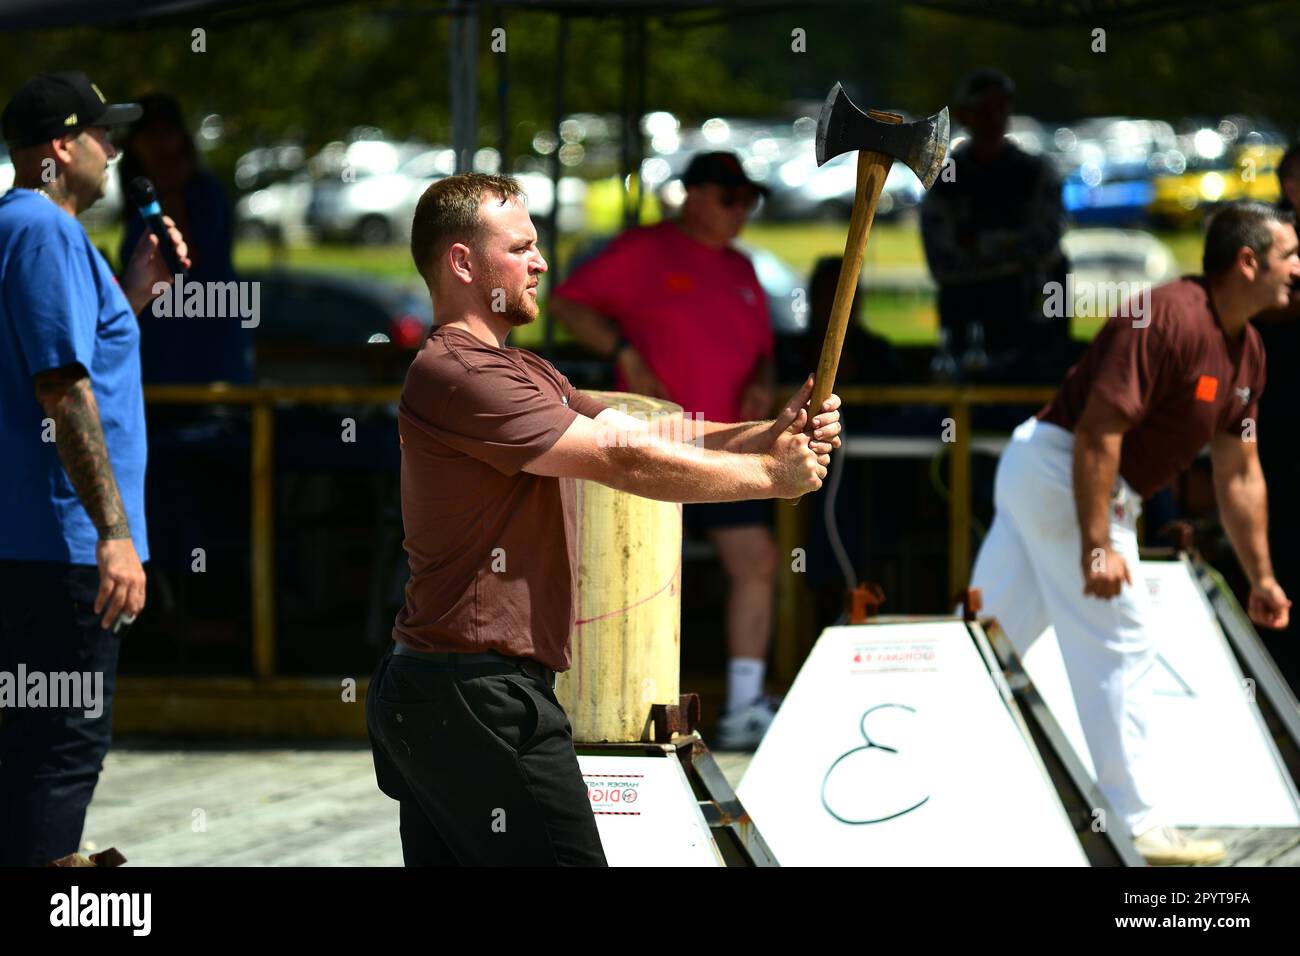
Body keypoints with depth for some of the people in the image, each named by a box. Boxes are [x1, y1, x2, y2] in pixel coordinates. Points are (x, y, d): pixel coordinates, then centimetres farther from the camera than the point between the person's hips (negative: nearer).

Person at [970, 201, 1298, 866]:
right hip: (1058, 468, -10)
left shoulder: (1246, 350, 9)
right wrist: (1097, 547, -28)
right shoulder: (1167, 319, -22)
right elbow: (1098, 432, -25)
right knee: (1120, 647, -6)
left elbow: (1239, 475, 15)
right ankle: (1136, 825, -1)